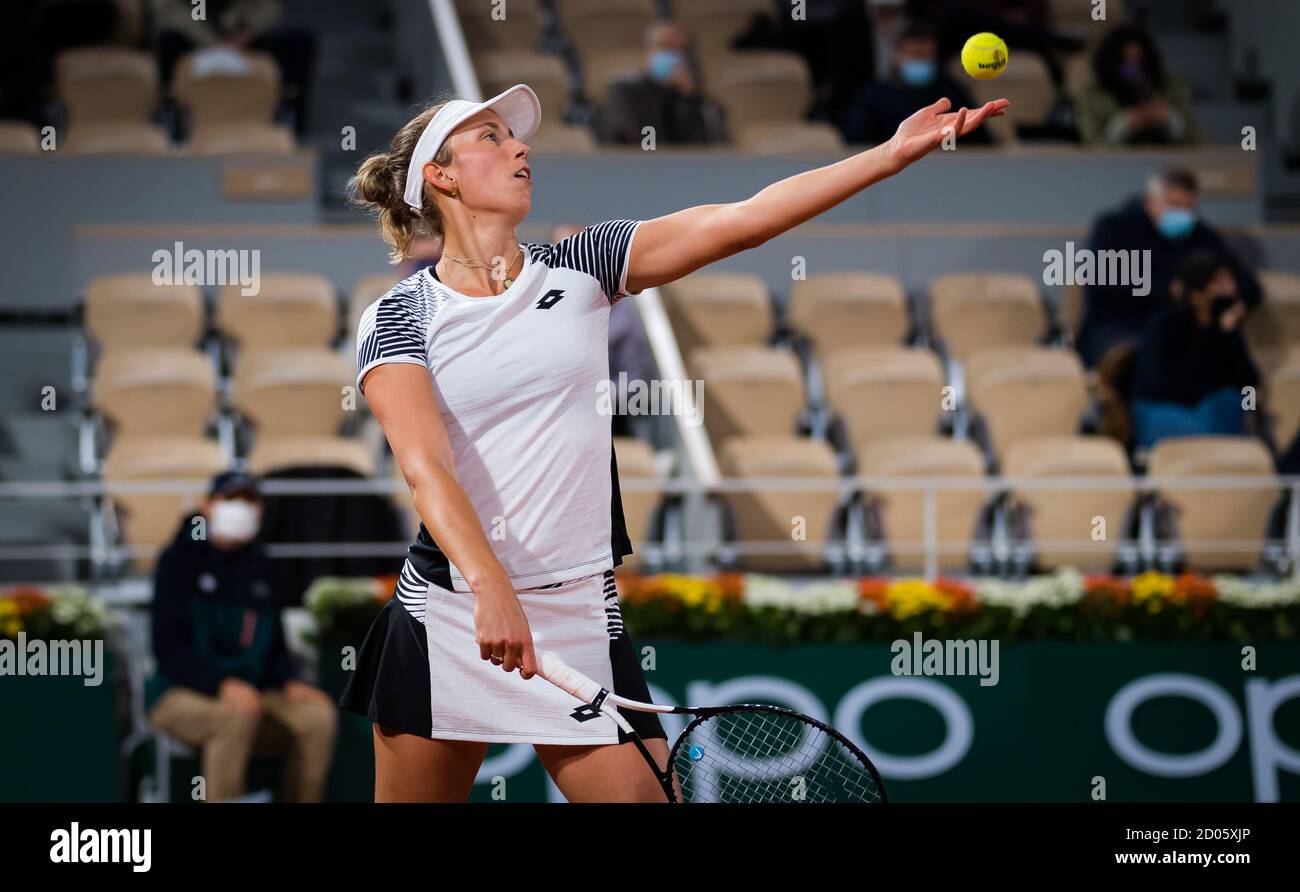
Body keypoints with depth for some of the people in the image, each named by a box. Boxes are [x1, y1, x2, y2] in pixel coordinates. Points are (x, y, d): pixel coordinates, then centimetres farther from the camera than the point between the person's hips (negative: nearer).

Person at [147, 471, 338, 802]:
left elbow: (275, 641, 19)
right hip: (181, 694, -5)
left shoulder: (259, 564, 14)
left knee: (319, 714, -21)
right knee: (236, 714, -37)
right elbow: (168, 647, -12)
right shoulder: (180, 560, -4)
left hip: (253, 692, 6)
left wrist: (290, 683, -3)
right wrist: (222, 684, -26)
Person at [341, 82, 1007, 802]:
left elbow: (741, 222, -1)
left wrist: (893, 153, -9)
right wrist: (491, 588, -34)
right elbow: (426, 467, -17)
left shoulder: (578, 269, 6)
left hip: (581, 618, 2)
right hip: (443, 625, -2)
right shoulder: (396, 319, -3)